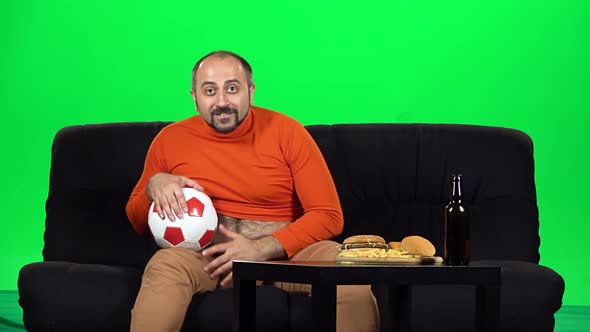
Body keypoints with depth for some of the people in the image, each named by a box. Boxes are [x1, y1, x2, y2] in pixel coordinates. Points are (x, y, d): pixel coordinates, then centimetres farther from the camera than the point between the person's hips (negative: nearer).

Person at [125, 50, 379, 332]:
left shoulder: (286, 132, -2)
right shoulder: (170, 140, 4)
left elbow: (328, 216, -4)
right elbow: (137, 222, 16)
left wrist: (260, 249, -16)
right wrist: (154, 186, -8)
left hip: (282, 252, 0)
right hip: (205, 255, 1)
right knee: (165, 265, -34)